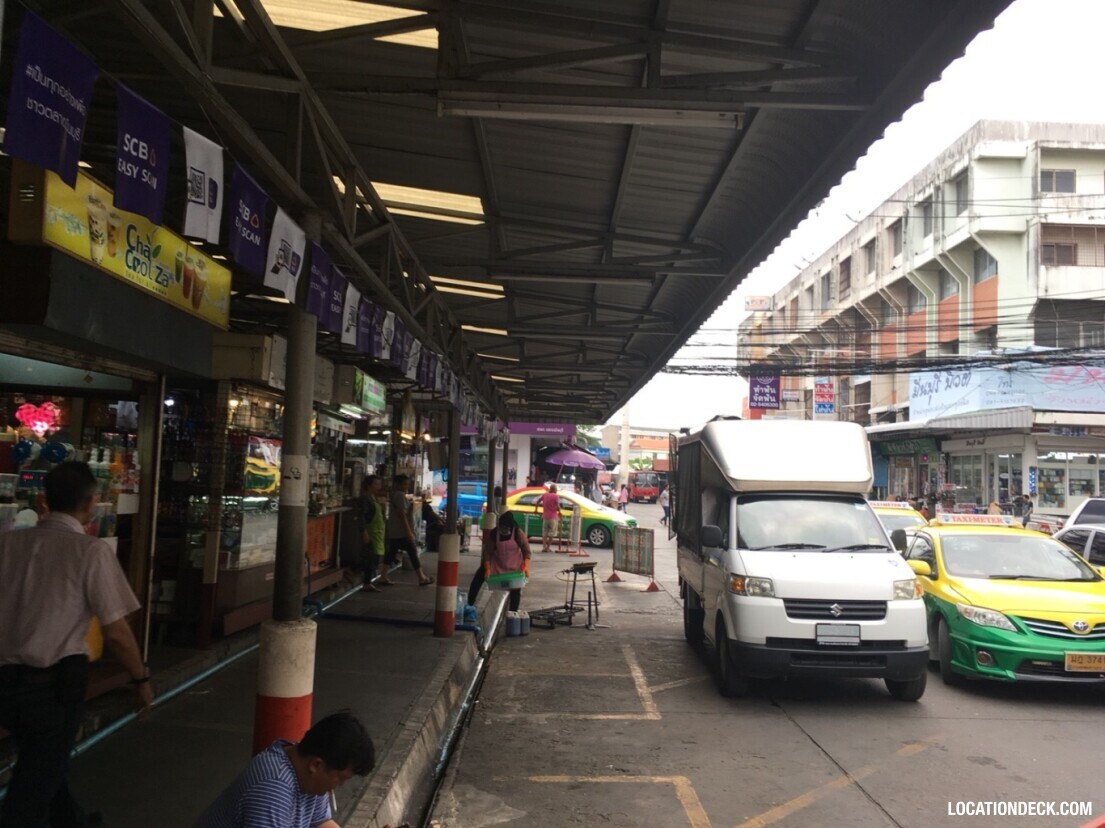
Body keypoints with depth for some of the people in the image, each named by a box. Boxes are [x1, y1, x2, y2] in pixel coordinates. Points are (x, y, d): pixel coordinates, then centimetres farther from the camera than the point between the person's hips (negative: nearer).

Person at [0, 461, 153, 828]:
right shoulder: (90, 550, -13)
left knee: (42, 765, 28)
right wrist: (140, 678, 2)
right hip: (55, 682, -6)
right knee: (34, 787, 8)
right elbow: (115, 632, -13)